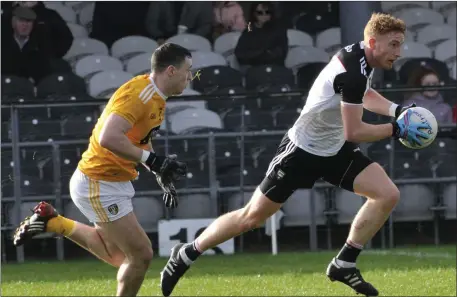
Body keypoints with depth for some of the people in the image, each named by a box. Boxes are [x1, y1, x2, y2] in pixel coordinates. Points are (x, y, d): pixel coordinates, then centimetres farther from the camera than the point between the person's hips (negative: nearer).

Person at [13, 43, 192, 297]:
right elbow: (109, 138, -34)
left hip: (114, 183, 10)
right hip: (100, 186, -10)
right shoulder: (139, 93, -23)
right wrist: (153, 161, -32)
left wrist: (163, 174, 15)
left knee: (119, 256, 20)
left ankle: (53, 222, 23)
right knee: (141, 254, -6)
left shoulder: (156, 97, 8)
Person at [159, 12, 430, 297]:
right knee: (253, 216, -2)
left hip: (335, 150, 9)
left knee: (388, 194, -7)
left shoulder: (359, 55, -1)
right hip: (303, 149, -9)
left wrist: (397, 109, 8)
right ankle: (187, 254, 16)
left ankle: (344, 264, 3)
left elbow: (364, 95, 23)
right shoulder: (353, 72, -29)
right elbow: (353, 132, -27)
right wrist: (396, 130, -21)